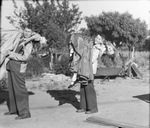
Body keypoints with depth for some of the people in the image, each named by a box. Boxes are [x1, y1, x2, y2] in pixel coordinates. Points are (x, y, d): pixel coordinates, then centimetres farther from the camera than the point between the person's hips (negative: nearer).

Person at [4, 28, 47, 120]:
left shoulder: (29, 44, -8)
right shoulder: (21, 39, 16)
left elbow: (25, 57, -18)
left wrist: (12, 55, -10)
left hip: (18, 68, -9)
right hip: (11, 66, 9)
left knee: (20, 90, -10)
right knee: (12, 89, 13)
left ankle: (25, 113, -7)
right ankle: (13, 109, 24)